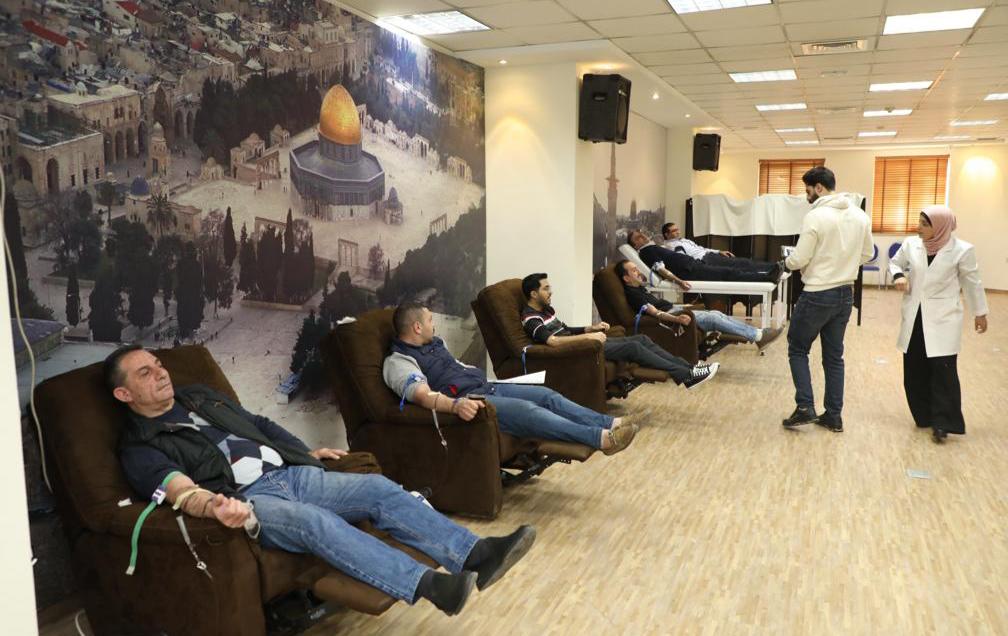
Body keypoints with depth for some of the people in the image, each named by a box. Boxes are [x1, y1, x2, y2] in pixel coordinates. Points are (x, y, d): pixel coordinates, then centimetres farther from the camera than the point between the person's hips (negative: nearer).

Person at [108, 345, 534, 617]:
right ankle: (427, 585, -48)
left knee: (380, 489, -16)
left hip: (291, 473, 7)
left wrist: (307, 454, 25)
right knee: (314, 520, -37)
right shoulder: (140, 448, 1)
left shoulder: (199, 397, 22)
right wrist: (214, 507, -39)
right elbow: (180, 490, -17)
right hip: (247, 501, -6)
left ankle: (474, 554, -27)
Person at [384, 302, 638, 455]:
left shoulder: (433, 343, 19)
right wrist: (456, 404, -44)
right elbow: (424, 396, -27)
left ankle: (609, 423, -9)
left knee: (547, 395, -4)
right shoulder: (398, 362, -10)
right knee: (526, 410, -28)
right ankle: (600, 438, -33)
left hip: (484, 387, 10)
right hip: (468, 401, -10)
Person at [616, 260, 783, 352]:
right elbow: (655, 313, -24)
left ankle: (757, 335, -4)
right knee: (713, 318, -16)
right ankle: (758, 336, -14)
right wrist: (677, 319, -36)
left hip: (674, 310, 10)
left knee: (716, 314, -2)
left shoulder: (639, 288, 16)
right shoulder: (632, 294, -15)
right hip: (669, 317, -10)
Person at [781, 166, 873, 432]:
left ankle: (805, 407, 2)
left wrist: (787, 261, 5)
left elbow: (799, 260, -16)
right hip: (845, 294, 7)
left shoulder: (815, 216, -17)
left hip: (817, 295, -7)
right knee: (834, 356, 14)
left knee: (797, 349, 10)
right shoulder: (860, 215, 4)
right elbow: (867, 254, 13)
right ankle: (834, 416, 18)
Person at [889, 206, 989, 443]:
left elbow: (973, 282, 1)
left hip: (943, 319, -4)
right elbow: (895, 262, 16)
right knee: (914, 370, 9)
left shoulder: (961, 250, -10)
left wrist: (980, 313, 9)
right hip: (914, 318, 4)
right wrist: (898, 276, -6)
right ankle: (925, 416, 25)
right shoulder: (911, 244, -2)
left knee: (943, 370, -8)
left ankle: (942, 422, 1)